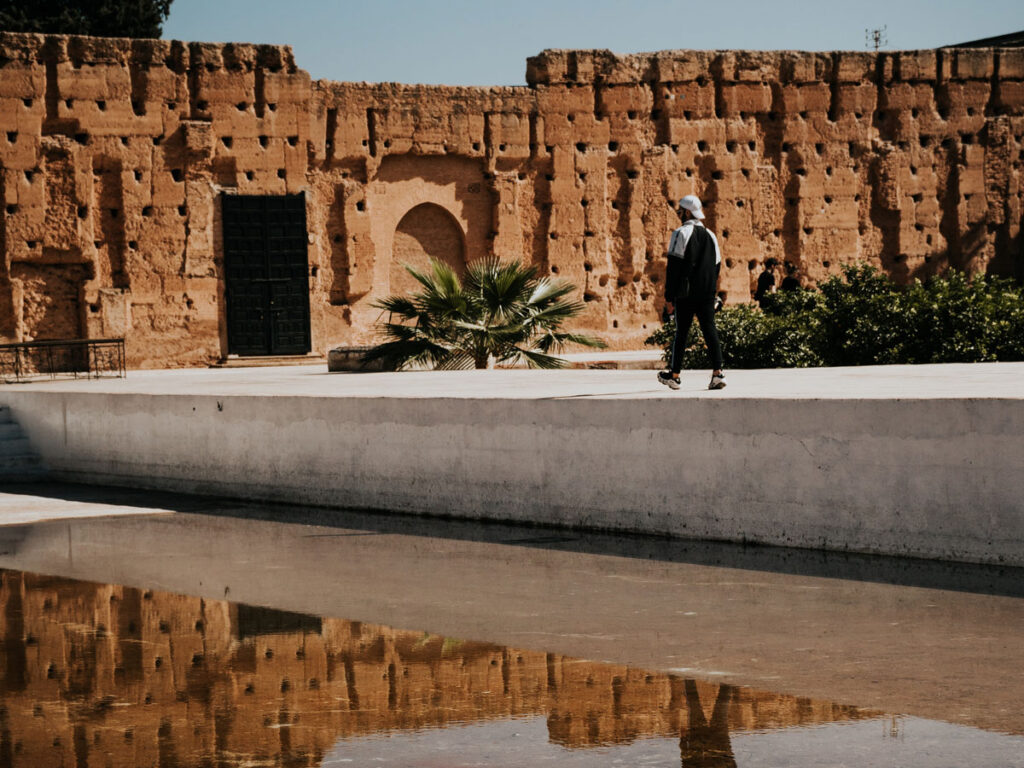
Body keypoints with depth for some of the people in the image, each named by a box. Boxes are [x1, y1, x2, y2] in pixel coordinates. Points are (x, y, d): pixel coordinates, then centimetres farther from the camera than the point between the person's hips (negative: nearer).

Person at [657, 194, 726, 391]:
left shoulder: (681, 234, -7)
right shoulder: (710, 235, 13)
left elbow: (674, 267, -11)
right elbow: (717, 266, 18)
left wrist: (669, 296, -9)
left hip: (686, 293, -5)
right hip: (707, 294, 5)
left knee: (681, 332, 3)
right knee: (710, 330, 0)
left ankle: (674, 375, 12)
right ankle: (717, 372, -13)